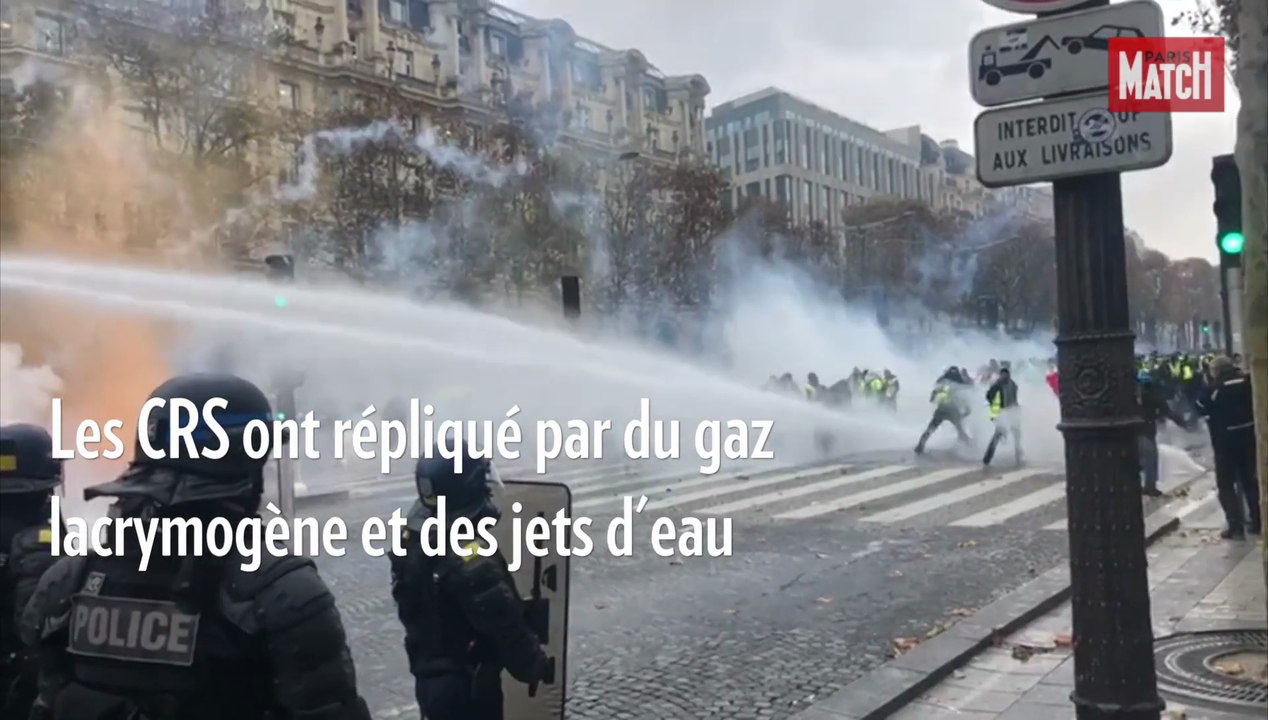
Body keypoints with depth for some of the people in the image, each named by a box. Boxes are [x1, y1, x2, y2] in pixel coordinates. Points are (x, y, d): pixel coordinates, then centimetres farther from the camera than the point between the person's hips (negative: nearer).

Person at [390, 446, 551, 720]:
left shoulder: (411, 537, -5)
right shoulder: (472, 560, -31)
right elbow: (507, 628, -23)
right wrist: (539, 666, -8)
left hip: (429, 678, 8)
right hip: (469, 686, -8)